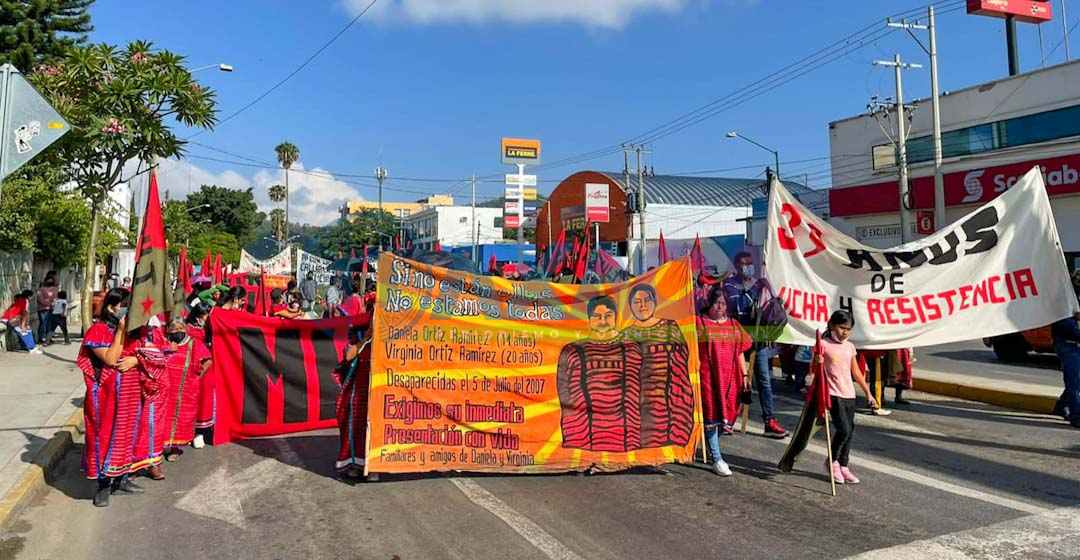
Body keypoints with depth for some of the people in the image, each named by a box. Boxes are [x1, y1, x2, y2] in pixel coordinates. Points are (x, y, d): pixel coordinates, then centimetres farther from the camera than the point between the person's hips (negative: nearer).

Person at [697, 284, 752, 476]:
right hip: (707, 377, -5)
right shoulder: (699, 323, -1)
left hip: (729, 378, 5)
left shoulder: (734, 325, 14)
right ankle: (716, 459, -1)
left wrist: (745, 375, 10)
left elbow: (740, 352, 16)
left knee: (724, 413, 8)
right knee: (711, 415, -4)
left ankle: (710, 446, 29)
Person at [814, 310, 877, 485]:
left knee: (850, 431, 7)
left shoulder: (850, 347, 12)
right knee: (843, 429, -13)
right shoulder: (824, 344, -5)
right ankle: (832, 461, 9)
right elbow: (814, 367, -3)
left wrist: (868, 393, 19)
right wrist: (818, 362, -26)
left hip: (849, 395, 6)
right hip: (834, 394, -6)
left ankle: (843, 466, 19)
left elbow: (856, 373, 18)